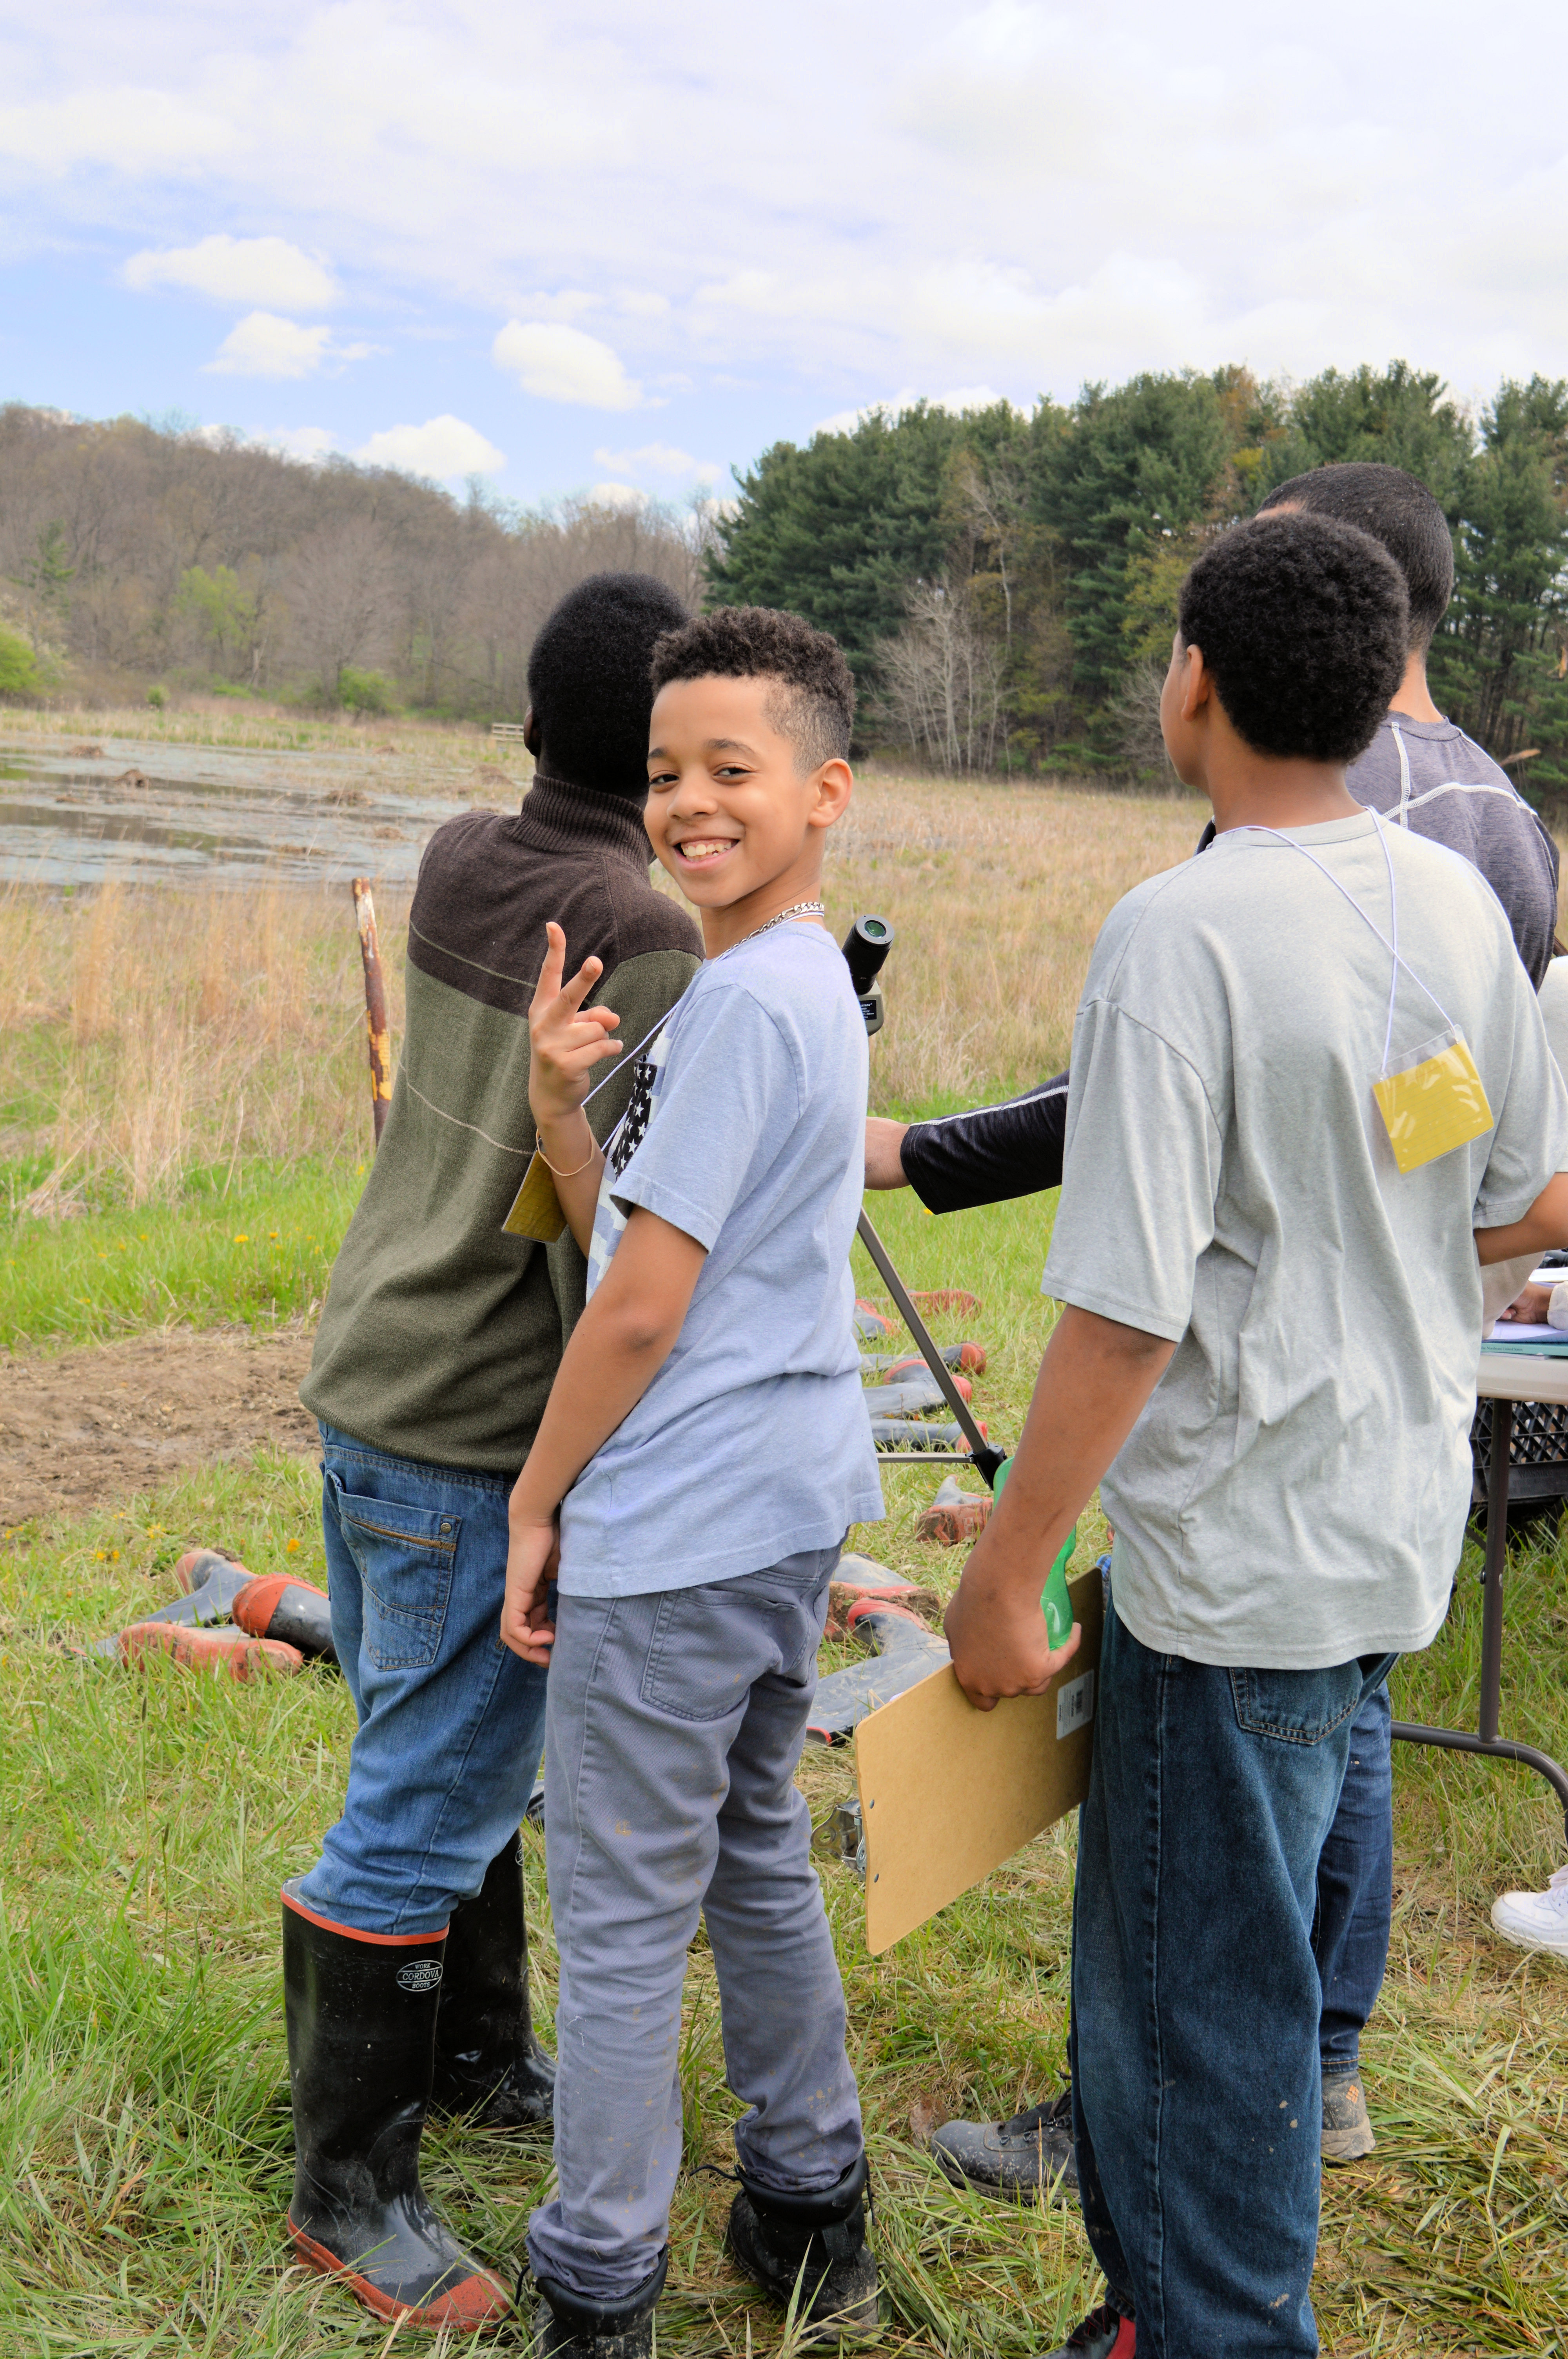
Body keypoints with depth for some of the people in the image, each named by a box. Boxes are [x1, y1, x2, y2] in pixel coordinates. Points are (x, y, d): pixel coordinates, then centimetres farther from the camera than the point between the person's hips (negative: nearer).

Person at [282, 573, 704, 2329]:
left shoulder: (457, 864, 4)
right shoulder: (642, 936, -18)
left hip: (367, 1381, 9)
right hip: (480, 1430, -9)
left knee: (451, 1764, 22)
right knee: (424, 1807, 3)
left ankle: (474, 2057, 39)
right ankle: (348, 2186, 16)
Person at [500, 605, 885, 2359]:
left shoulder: (745, 998, -19)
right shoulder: (810, 985, 12)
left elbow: (641, 1305, -19)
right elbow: (619, 1232, 11)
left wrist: (538, 1502, -8)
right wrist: (555, 1094, -5)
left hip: (671, 1530, -10)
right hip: (784, 1506, 10)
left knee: (620, 1918, 3)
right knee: (757, 1860, 22)